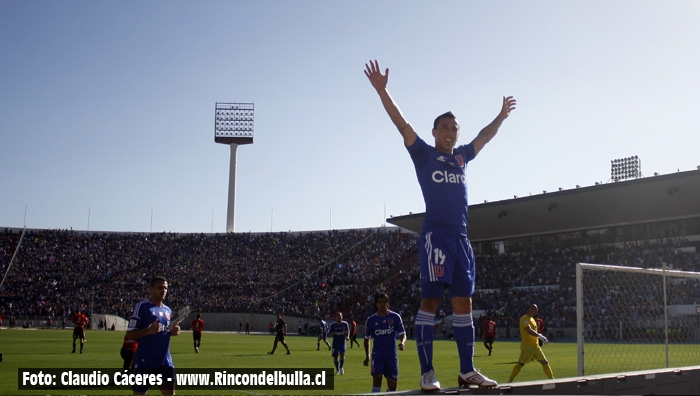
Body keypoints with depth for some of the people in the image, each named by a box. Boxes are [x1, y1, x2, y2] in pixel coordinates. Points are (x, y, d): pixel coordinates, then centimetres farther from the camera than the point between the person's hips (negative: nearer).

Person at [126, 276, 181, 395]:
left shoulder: (168, 310, 14)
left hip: (166, 361, 6)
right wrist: (149, 330, -25)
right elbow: (130, 334, -10)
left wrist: (172, 332, 3)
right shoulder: (141, 306, -7)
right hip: (145, 362, -6)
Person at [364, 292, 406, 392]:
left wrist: (402, 342, -24)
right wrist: (367, 356, 12)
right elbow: (367, 338, 14)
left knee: (392, 385, 6)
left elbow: (402, 334, -2)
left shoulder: (395, 317, -2)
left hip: (392, 355, 1)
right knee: (377, 379, -19)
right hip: (377, 355, -1)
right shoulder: (371, 320, 1)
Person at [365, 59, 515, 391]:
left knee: (464, 302, 6)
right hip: (435, 235, -6)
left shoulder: (462, 156, 20)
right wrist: (381, 89, -13)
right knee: (430, 300, -8)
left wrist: (501, 115, 41)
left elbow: (485, 136, 36)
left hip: (461, 237, 6)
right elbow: (401, 123, -5)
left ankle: (467, 370, 12)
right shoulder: (424, 154, 5)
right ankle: (427, 373, -6)